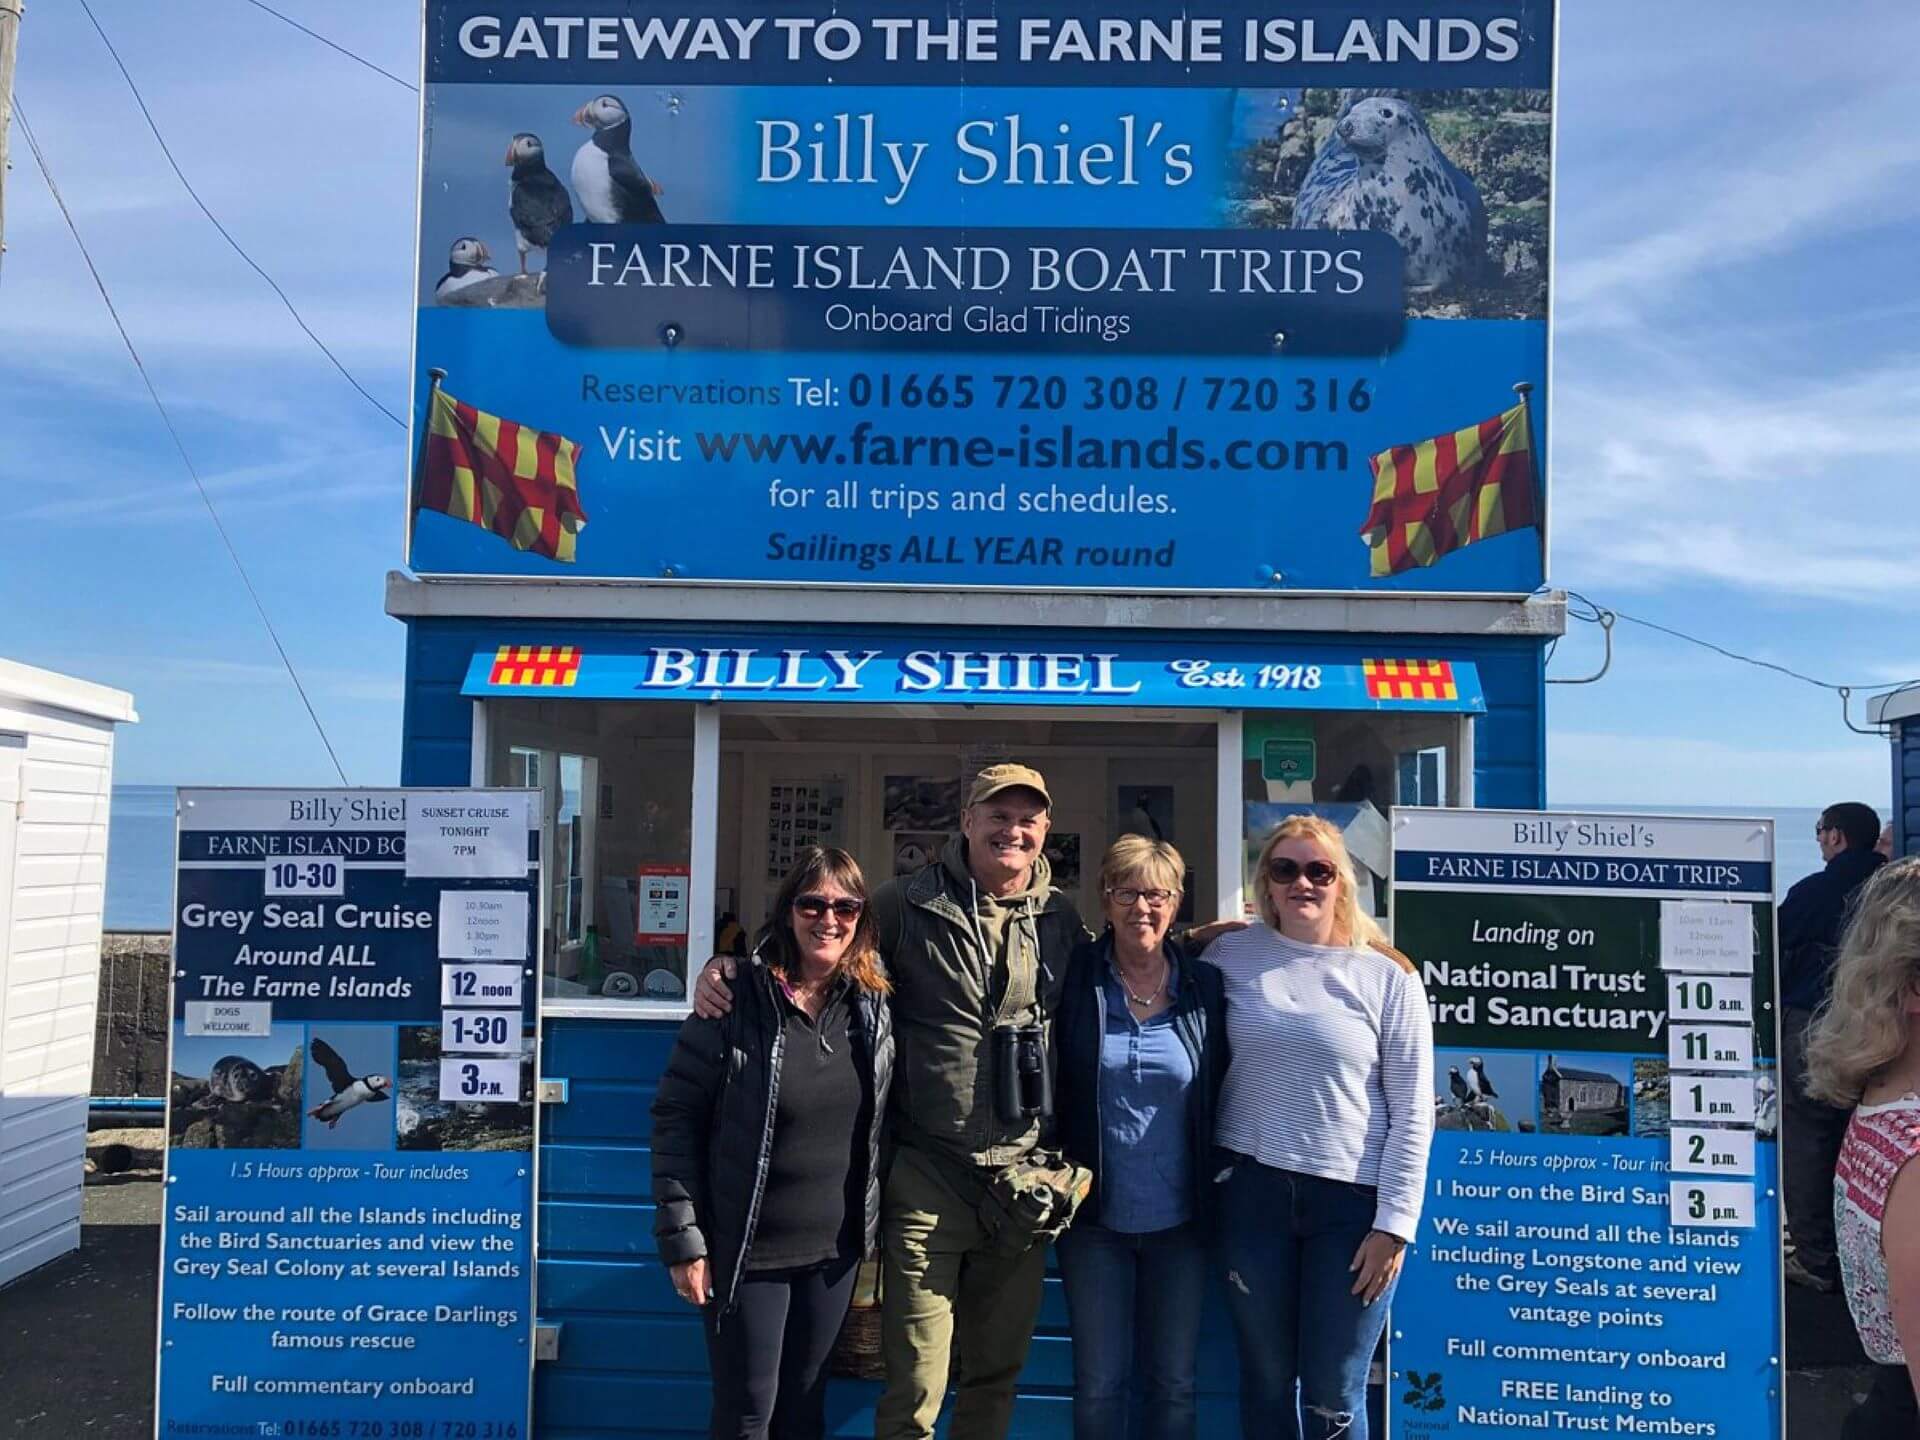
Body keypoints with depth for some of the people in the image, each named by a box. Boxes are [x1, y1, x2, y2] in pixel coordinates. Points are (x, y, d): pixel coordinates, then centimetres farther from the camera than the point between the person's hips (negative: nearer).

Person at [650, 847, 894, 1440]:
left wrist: (870, 1228, 9)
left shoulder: (875, 1008, -1)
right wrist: (683, 1239, -13)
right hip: (746, 1251, -4)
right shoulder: (735, 1004, -14)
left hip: (834, 1252, 4)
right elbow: (675, 1119, -12)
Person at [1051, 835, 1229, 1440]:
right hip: (1095, 1216, -1)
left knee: (1174, 1384, 13)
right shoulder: (1074, 977, -5)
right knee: (1098, 1384, 10)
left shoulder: (1206, 987, -2)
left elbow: (1223, 1095, 2)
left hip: (1179, 1218, 1)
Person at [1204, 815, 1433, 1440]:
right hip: (1252, 1189, 2)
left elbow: (1413, 1113, -3)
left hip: (1353, 1200, -2)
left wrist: (1394, 1224, -6)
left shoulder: (1387, 977, -4)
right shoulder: (1228, 956, 2)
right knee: (1266, 1384, 12)